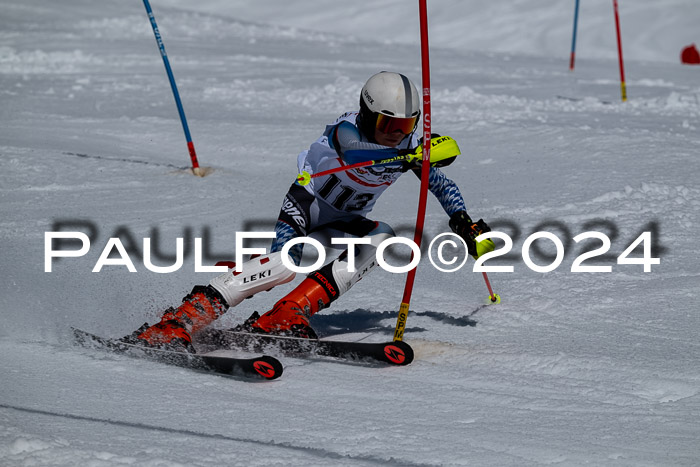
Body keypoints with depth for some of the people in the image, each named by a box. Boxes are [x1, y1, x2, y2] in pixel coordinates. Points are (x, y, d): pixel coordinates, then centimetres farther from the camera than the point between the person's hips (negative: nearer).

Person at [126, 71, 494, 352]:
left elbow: (443, 186, 7)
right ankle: (174, 325, -40)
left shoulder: (409, 145, -8)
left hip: (344, 220, 6)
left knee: (381, 239, -28)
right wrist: (412, 157, -57)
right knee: (284, 264, -33)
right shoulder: (346, 129, -24)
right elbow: (354, 149, -46)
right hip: (308, 200, -6)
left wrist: (463, 224, -9)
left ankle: (282, 319, -34)